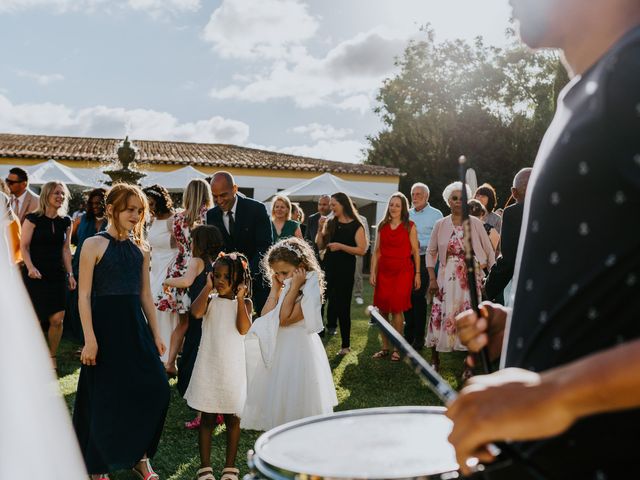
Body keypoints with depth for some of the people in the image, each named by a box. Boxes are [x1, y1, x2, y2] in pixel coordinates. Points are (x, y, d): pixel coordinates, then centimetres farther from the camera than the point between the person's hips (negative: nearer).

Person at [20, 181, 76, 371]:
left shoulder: (65, 221, 9)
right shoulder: (33, 218, -4)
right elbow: (24, 246, -5)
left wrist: (70, 273, 7)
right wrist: (30, 267, -20)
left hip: (57, 275, 4)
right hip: (36, 275, -3)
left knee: (57, 318, -4)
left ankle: (52, 357, 13)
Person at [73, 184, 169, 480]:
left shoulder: (141, 248, 8)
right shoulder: (94, 245, -7)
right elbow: (84, 295, -10)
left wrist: (156, 334, 10)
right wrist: (90, 339, -15)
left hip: (135, 325, 5)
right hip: (104, 325, -5)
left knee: (155, 389, 0)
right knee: (104, 397, 5)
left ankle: (138, 455, 21)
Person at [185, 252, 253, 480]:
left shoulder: (244, 302, -1)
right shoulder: (210, 299, 0)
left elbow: (243, 328, -17)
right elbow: (196, 312, -21)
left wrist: (240, 298, -15)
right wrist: (208, 287, -14)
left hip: (233, 367, 0)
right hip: (209, 365, 0)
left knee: (233, 419, 10)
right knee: (207, 418, 9)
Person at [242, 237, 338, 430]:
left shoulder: (310, 291, -15)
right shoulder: (285, 289, 7)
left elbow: (284, 319, -23)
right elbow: (265, 318, -4)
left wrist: (294, 288, -22)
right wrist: (275, 288, -4)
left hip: (298, 353, -8)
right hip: (278, 351, 8)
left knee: (295, 404, 1)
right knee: (277, 403, 15)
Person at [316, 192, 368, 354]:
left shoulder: (356, 226, -6)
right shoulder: (330, 223, 8)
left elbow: (362, 250, -14)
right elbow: (320, 246, 8)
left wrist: (340, 246, -20)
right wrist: (320, 229, -5)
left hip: (345, 269, -4)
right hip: (328, 267, 4)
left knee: (342, 305, 2)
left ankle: (346, 344, 12)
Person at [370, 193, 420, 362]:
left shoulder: (409, 226, 0)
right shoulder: (382, 226, 11)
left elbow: (415, 251, -1)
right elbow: (377, 251, 10)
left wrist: (417, 274, -4)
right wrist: (372, 272, 4)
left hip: (403, 271, -4)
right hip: (384, 271, 4)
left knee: (397, 309, -5)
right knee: (383, 310, 4)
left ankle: (397, 349, 4)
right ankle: (385, 347, 14)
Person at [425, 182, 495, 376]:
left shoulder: (475, 223, 0)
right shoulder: (440, 225, 4)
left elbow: (489, 251, 4)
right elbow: (431, 252, 7)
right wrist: (432, 279, 0)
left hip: (470, 279, -1)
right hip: (446, 279, 1)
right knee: (440, 316, 0)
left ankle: (469, 364, 10)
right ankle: (435, 359, 17)